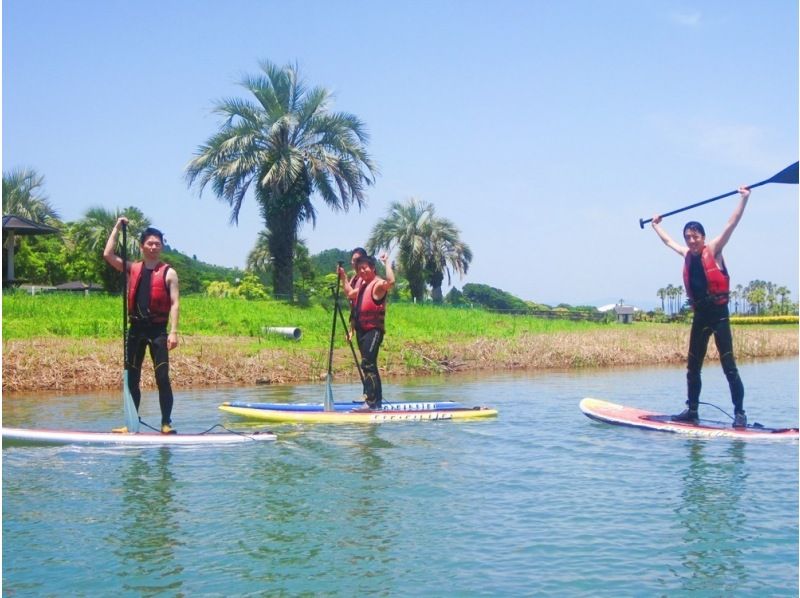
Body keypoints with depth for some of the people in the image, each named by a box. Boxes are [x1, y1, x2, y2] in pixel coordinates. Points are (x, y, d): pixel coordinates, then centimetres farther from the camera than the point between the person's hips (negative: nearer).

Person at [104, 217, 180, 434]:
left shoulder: (168, 273, 0)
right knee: (131, 379, 7)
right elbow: (108, 254, 2)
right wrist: (117, 227, 2)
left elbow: (174, 303, -5)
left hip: (157, 329, -4)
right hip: (136, 329, 4)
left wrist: (173, 332, -15)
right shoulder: (132, 269, 11)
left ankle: (166, 423, -2)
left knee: (162, 378, -7)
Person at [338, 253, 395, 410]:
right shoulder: (363, 285, 18)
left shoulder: (378, 284, -11)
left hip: (373, 330, -10)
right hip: (362, 330, 10)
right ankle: (377, 401, 21)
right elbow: (350, 294, 35)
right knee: (369, 366, 13)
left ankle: (370, 402, -19)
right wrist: (343, 277, 30)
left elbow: (391, 282, -33)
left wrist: (387, 262, -26)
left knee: (367, 364, -17)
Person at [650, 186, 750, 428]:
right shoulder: (687, 254, 11)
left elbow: (732, 223, -12)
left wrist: (744, 198, -18)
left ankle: (740, 413, -7)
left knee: (728, 365, -9)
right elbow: (668, 240, 30)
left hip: (718, 314, -6)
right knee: (692, 367, 9)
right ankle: (692, 410, 18)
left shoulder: (713, 249, -4)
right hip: (699, 315, 7)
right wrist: (655, 225, 43)